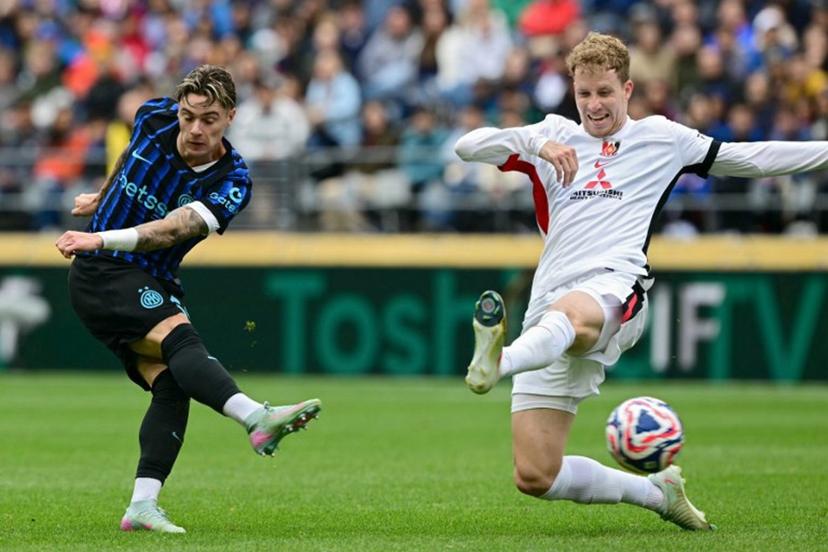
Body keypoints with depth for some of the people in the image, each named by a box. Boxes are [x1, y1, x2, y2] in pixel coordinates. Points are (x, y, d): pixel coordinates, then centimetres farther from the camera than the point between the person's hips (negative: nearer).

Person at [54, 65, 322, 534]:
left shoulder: (232, 180, -12)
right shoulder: (154, 118, -6)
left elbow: (172, 230, -26)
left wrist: (102, 239, -38)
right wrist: (102, 196, 36)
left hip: (153, 285, 3)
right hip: (100, 273, -3)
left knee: (172, 386, -18)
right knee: (178, 335, -28)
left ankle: (143, 505, -21)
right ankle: (257, 417, -52)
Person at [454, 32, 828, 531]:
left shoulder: (661, 138, 18)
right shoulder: (555, 136, 18)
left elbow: (751, 158, 26)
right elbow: (468, 147, 5)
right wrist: (538, 143, -12)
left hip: (614, 288, -4)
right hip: (549, 305, 4)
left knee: (569, 316, -44)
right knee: (535, 477, -3)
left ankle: (498, 362, -75)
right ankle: (655, 492, 16)